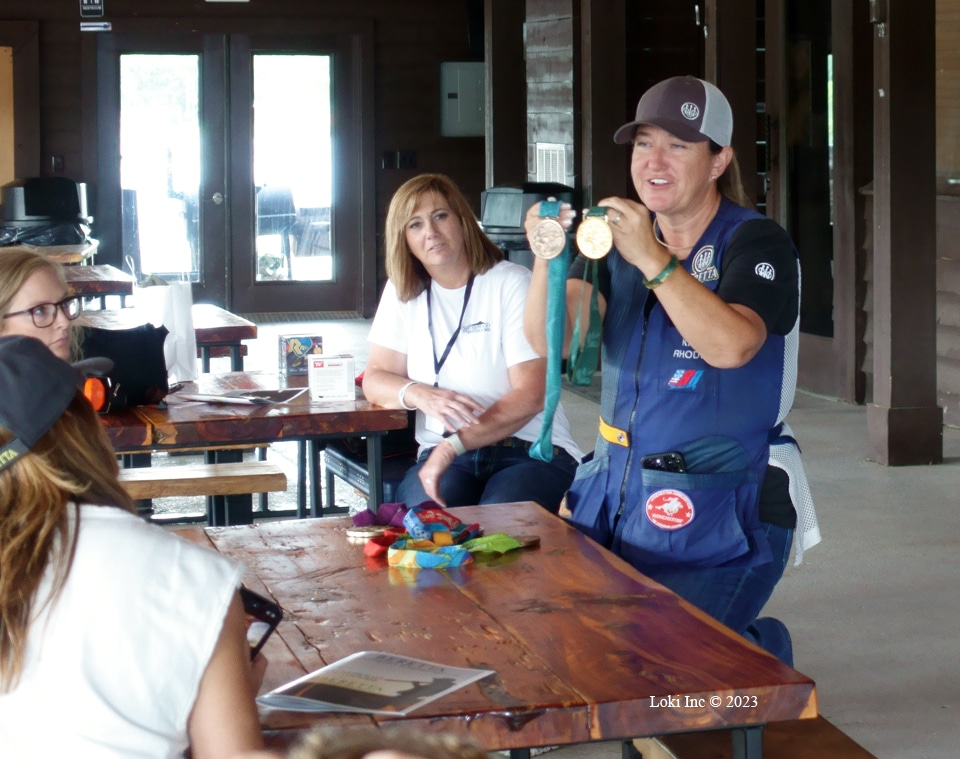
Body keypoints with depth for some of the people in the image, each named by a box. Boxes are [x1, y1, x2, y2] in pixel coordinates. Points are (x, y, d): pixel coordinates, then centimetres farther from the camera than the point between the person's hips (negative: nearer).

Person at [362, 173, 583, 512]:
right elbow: (376, 380, 6)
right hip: (443, 453, 2)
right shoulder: (402, 293, 11)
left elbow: (531, 395, -11)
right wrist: (420, 395, -18)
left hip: (530, 449, -2)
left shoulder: (511, 284, -3)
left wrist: (452, 446, -21)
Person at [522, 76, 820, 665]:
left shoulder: (756, 242, -8)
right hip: (616, 491, 6)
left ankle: (761, 651, 14)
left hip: (718, 510, -6)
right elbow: (550, 340, -2)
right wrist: (548, 261, -20)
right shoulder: (619, 237, 8)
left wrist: (653, 259, -30)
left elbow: (731, 345, -27)